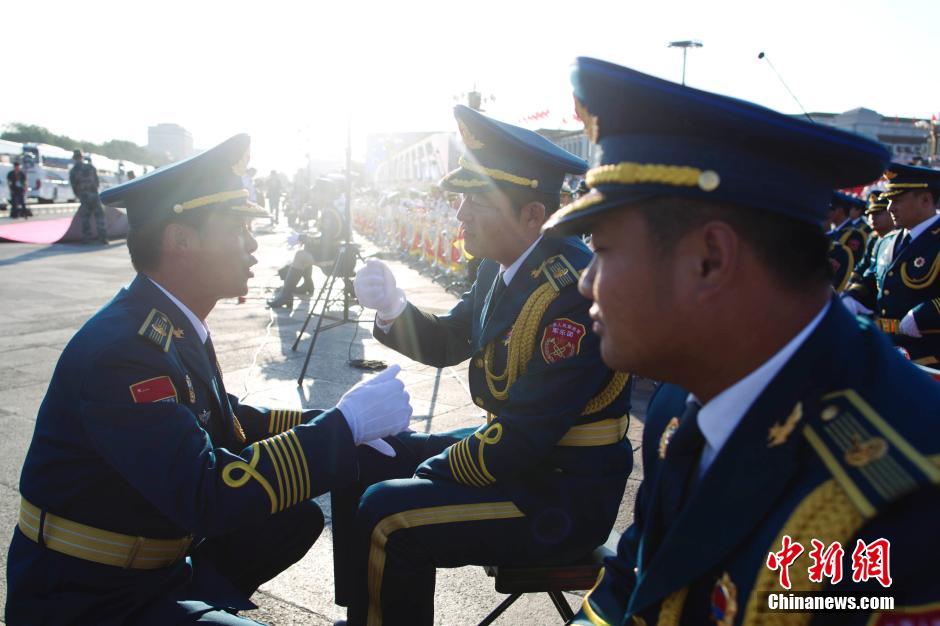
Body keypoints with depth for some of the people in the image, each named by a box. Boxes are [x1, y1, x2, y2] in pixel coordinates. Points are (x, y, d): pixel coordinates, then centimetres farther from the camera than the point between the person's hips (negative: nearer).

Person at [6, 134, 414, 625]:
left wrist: (332, 425, -4)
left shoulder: (176, 326, 0)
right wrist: (344, 427, -29)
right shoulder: (122, 349, -27)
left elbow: (228, 422, 10)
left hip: (153, 567, 9)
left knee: (298, 517, 14)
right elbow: (207, 496, -34)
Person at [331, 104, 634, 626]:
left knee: (389, 514, -21)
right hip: (510, 445, 9)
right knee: (361, 461, 11)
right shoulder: (502, 267, 1)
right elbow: (448, 344, 11)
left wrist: (431, 473, -13)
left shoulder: (575, 290, -27)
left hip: (564, 497, -9)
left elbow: (525, 437, -27)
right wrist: (391, 309, -9)